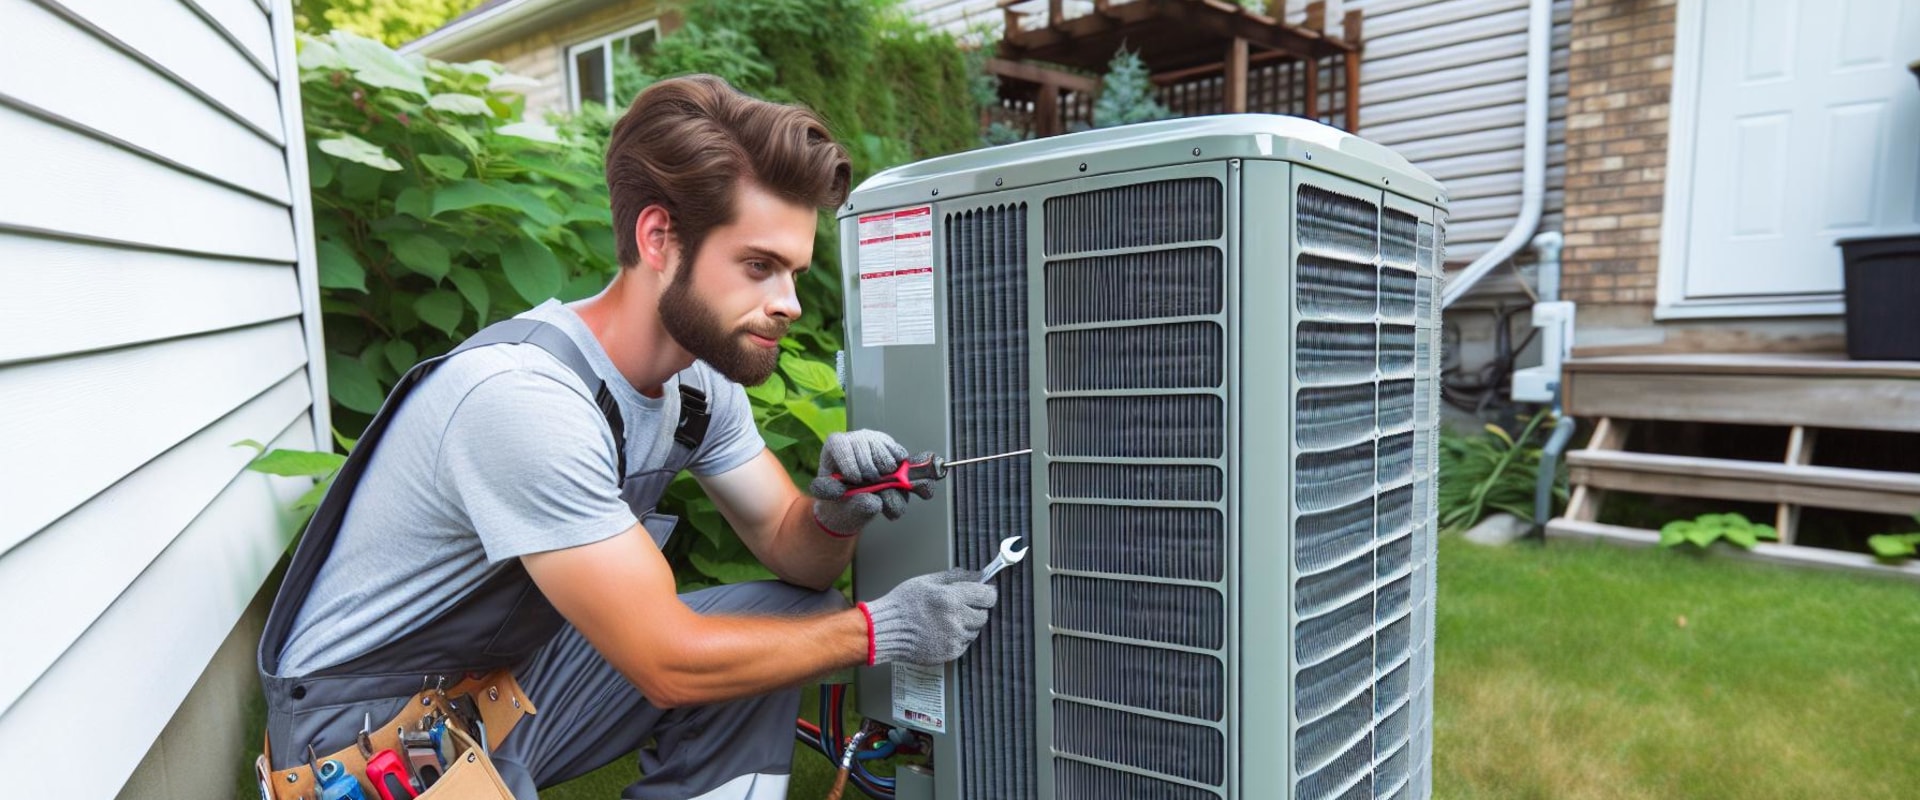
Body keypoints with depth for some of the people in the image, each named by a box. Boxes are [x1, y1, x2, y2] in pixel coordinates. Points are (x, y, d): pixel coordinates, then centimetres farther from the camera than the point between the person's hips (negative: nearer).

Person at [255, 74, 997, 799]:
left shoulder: (700, 378, -6)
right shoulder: (522, 397, -30)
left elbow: (790, 550, 1)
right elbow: (667, 666, -27)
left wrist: (833, 516, -22)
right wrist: (879, 629, -20)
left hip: (513, 674, 7)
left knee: (787, 613, -5)